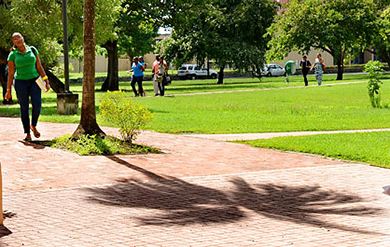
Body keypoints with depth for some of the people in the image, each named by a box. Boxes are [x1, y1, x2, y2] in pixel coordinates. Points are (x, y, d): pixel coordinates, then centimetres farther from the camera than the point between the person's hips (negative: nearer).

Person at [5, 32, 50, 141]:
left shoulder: (33, 50, 3)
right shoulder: (12, 55, -2)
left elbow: (39, 67, 5)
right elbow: (11, 73, 0)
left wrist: (46, 81, 0)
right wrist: (8, 90, -1)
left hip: (34, 81, 1)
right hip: (20, 82, -1)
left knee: (37, 104, -13)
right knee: (24, 108, -1)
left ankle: (33, 126, 13)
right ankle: (27, 134, 7)